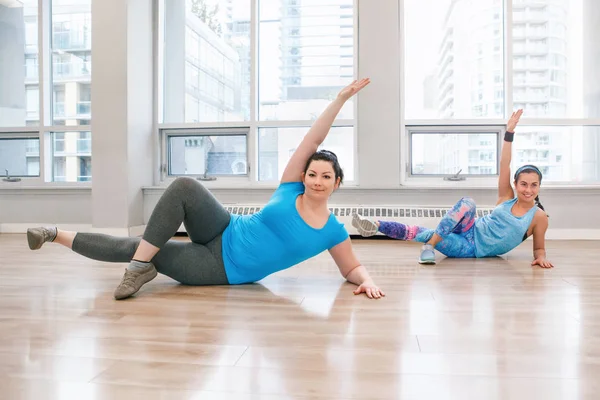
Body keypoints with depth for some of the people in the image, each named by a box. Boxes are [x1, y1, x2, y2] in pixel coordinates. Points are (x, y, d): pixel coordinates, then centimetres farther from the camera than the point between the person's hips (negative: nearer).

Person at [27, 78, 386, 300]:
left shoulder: (333, 231, -6)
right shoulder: (290, 188, -4)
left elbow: (353, 268, 3)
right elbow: (313, 140, -8)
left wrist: (367, 281, -20)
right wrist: (341, 99, -14)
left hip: (223, 268, -1)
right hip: (222, 235, 1)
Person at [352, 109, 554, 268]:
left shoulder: (539, 217, -2)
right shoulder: (506, 198, 3)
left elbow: (539, 247, 5)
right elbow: (504, 165, -7)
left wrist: (540, 257, -20)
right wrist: (509, 133, -15)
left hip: (475, 249, -2)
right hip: (470, 234, 2)